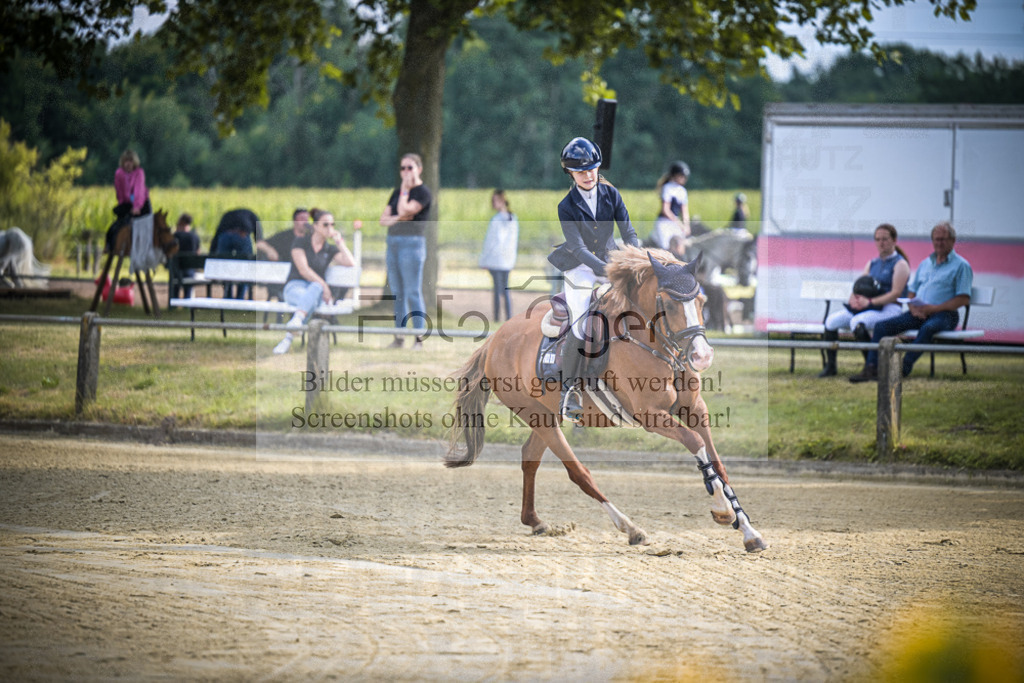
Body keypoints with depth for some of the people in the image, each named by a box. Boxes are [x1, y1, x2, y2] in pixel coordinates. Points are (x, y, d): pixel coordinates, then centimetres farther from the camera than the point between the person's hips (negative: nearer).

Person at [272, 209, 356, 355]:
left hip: (317, 288, 2)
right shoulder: (301, 242, 3)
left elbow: (351, 263, -1)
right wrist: (324, 285, -16)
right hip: (295, 287, -2)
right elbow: (303, 269, -9)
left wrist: (339, 242, 1)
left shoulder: (330, 249, 14)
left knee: (315, 288, -38)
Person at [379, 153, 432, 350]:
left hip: (412, 243, -8)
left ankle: (419, 339, -9)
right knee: (397, 293, 9)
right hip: (393, 242, 8)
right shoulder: (398, 191, 17)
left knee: (413, 292, -10)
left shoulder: (423, 193, -5)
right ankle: (399, 336, 13)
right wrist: (396, 218, -8)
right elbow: (383, 218, 12)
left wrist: (405, 190, -5)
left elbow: (405, 211, -18)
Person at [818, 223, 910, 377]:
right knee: (832, 321, -13)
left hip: (890, 309, -7)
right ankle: (830, 366, -6)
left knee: (857, 322, -35)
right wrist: (854, 299, -10)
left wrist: (869, 302, -22)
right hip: (868, 308, 7)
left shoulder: (900, 264, -2)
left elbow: (896, 293, -14)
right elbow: (858, 288, 16)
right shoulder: (872, 264, 21)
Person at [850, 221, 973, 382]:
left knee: (928, 328, -40)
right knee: (882, 326, -12)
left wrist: (935, 308, -16)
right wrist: (913, 307, -1)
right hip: (919, 313, 6)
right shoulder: (925, 264, 24)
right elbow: (912, 291, 24)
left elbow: (964, 299, -8)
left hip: (944, 315, -6)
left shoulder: (961, 265, 3)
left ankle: (903, 368, -43)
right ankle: (871, 368, -23)